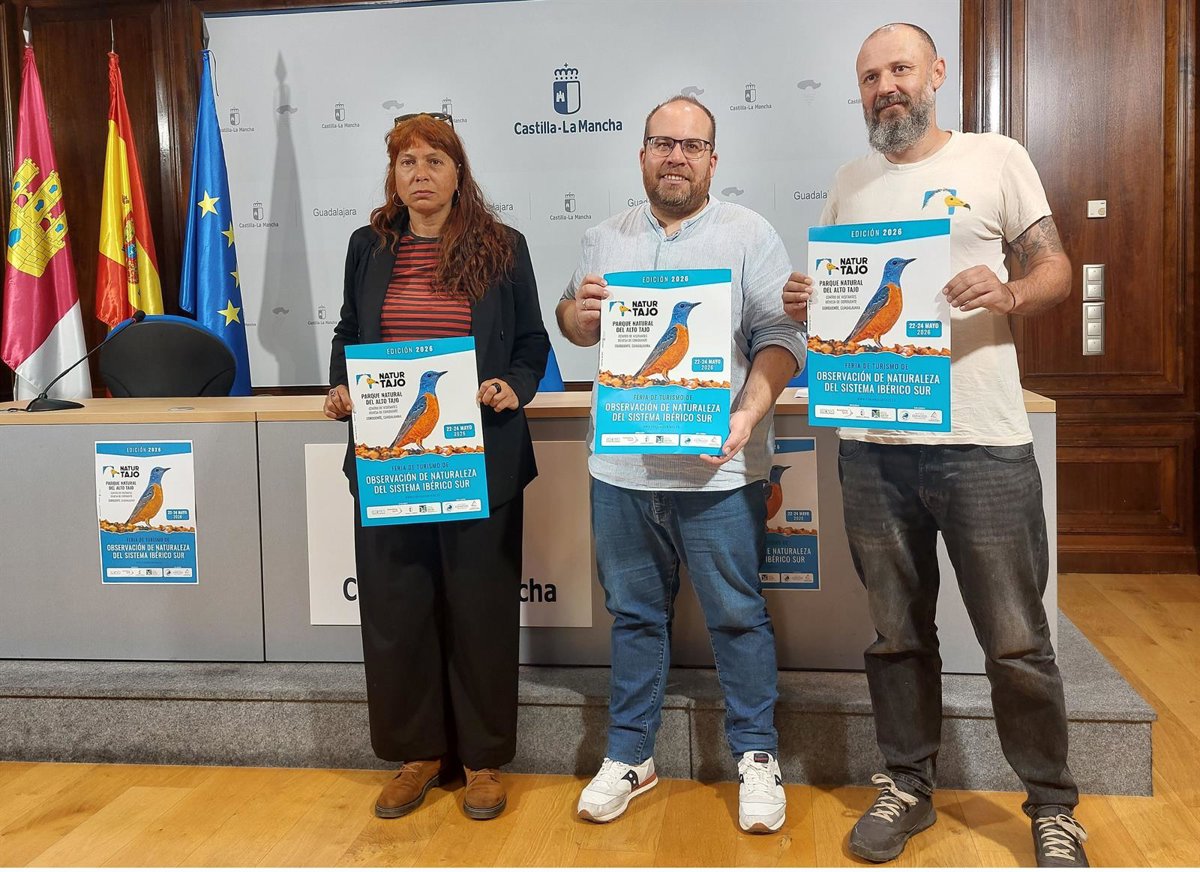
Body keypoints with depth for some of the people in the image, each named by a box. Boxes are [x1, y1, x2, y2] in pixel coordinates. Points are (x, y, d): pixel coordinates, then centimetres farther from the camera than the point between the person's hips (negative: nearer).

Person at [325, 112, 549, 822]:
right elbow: (349, 332, 19)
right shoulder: (370, 247, 10)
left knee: (479, 605, 5)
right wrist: (341, 387, 0)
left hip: (480, 461, -2)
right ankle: (418, 753, 25)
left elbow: (532, 343, 6)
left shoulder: (502, 247, 2)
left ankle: (485, 758, 22)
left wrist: (513, 388, -13)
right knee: (395, 606, 7)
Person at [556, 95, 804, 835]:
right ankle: (630, 755, 27)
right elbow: (578, 326, 18)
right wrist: (578, 313, -6)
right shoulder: (606, 238, 13)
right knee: (634, 614, 13)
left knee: (739, 615, 5)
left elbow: (781, 338, -6)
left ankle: (758, 756, 22)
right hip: (621, 465, 4)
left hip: (717, 467, -3)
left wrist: (750, 410, -21)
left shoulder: (750, 235, 0)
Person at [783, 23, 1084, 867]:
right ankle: (907, 788, 30)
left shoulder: (996, 159, 2)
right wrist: (802, 301, -7)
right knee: (897, 634, 14)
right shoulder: (849, 183, 13)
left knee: (1016, 641, 5)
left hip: (982, 442, -3)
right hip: (872, 444, 4)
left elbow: (1056, 269, 1)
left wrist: (1007, 295, -21)